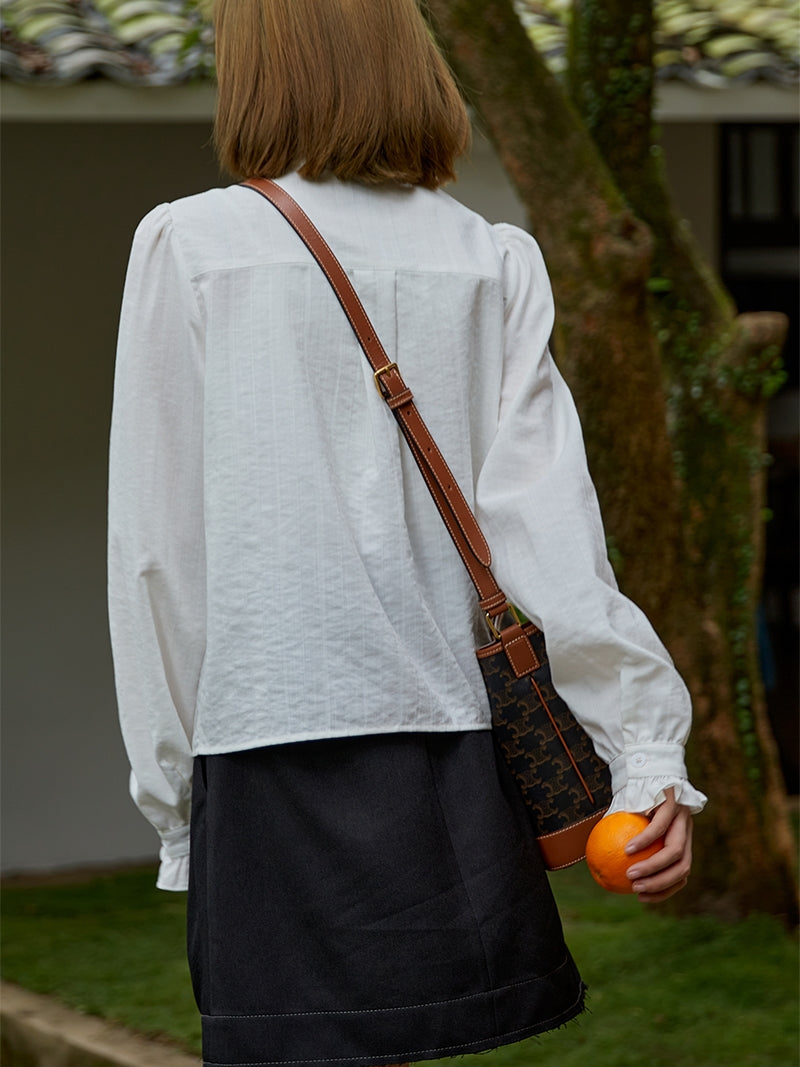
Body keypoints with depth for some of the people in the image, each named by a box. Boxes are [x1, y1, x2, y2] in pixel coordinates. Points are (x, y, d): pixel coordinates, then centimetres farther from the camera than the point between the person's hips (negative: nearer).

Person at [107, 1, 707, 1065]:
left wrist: (173, 794, 7)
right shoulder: (493, 265, 5)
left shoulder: (189, 246, -2)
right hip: (459, 754, 3)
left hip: (275, 750, -3)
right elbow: (547, 525, -4)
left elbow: (159, 549, -1)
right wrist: (649, 754, -3)